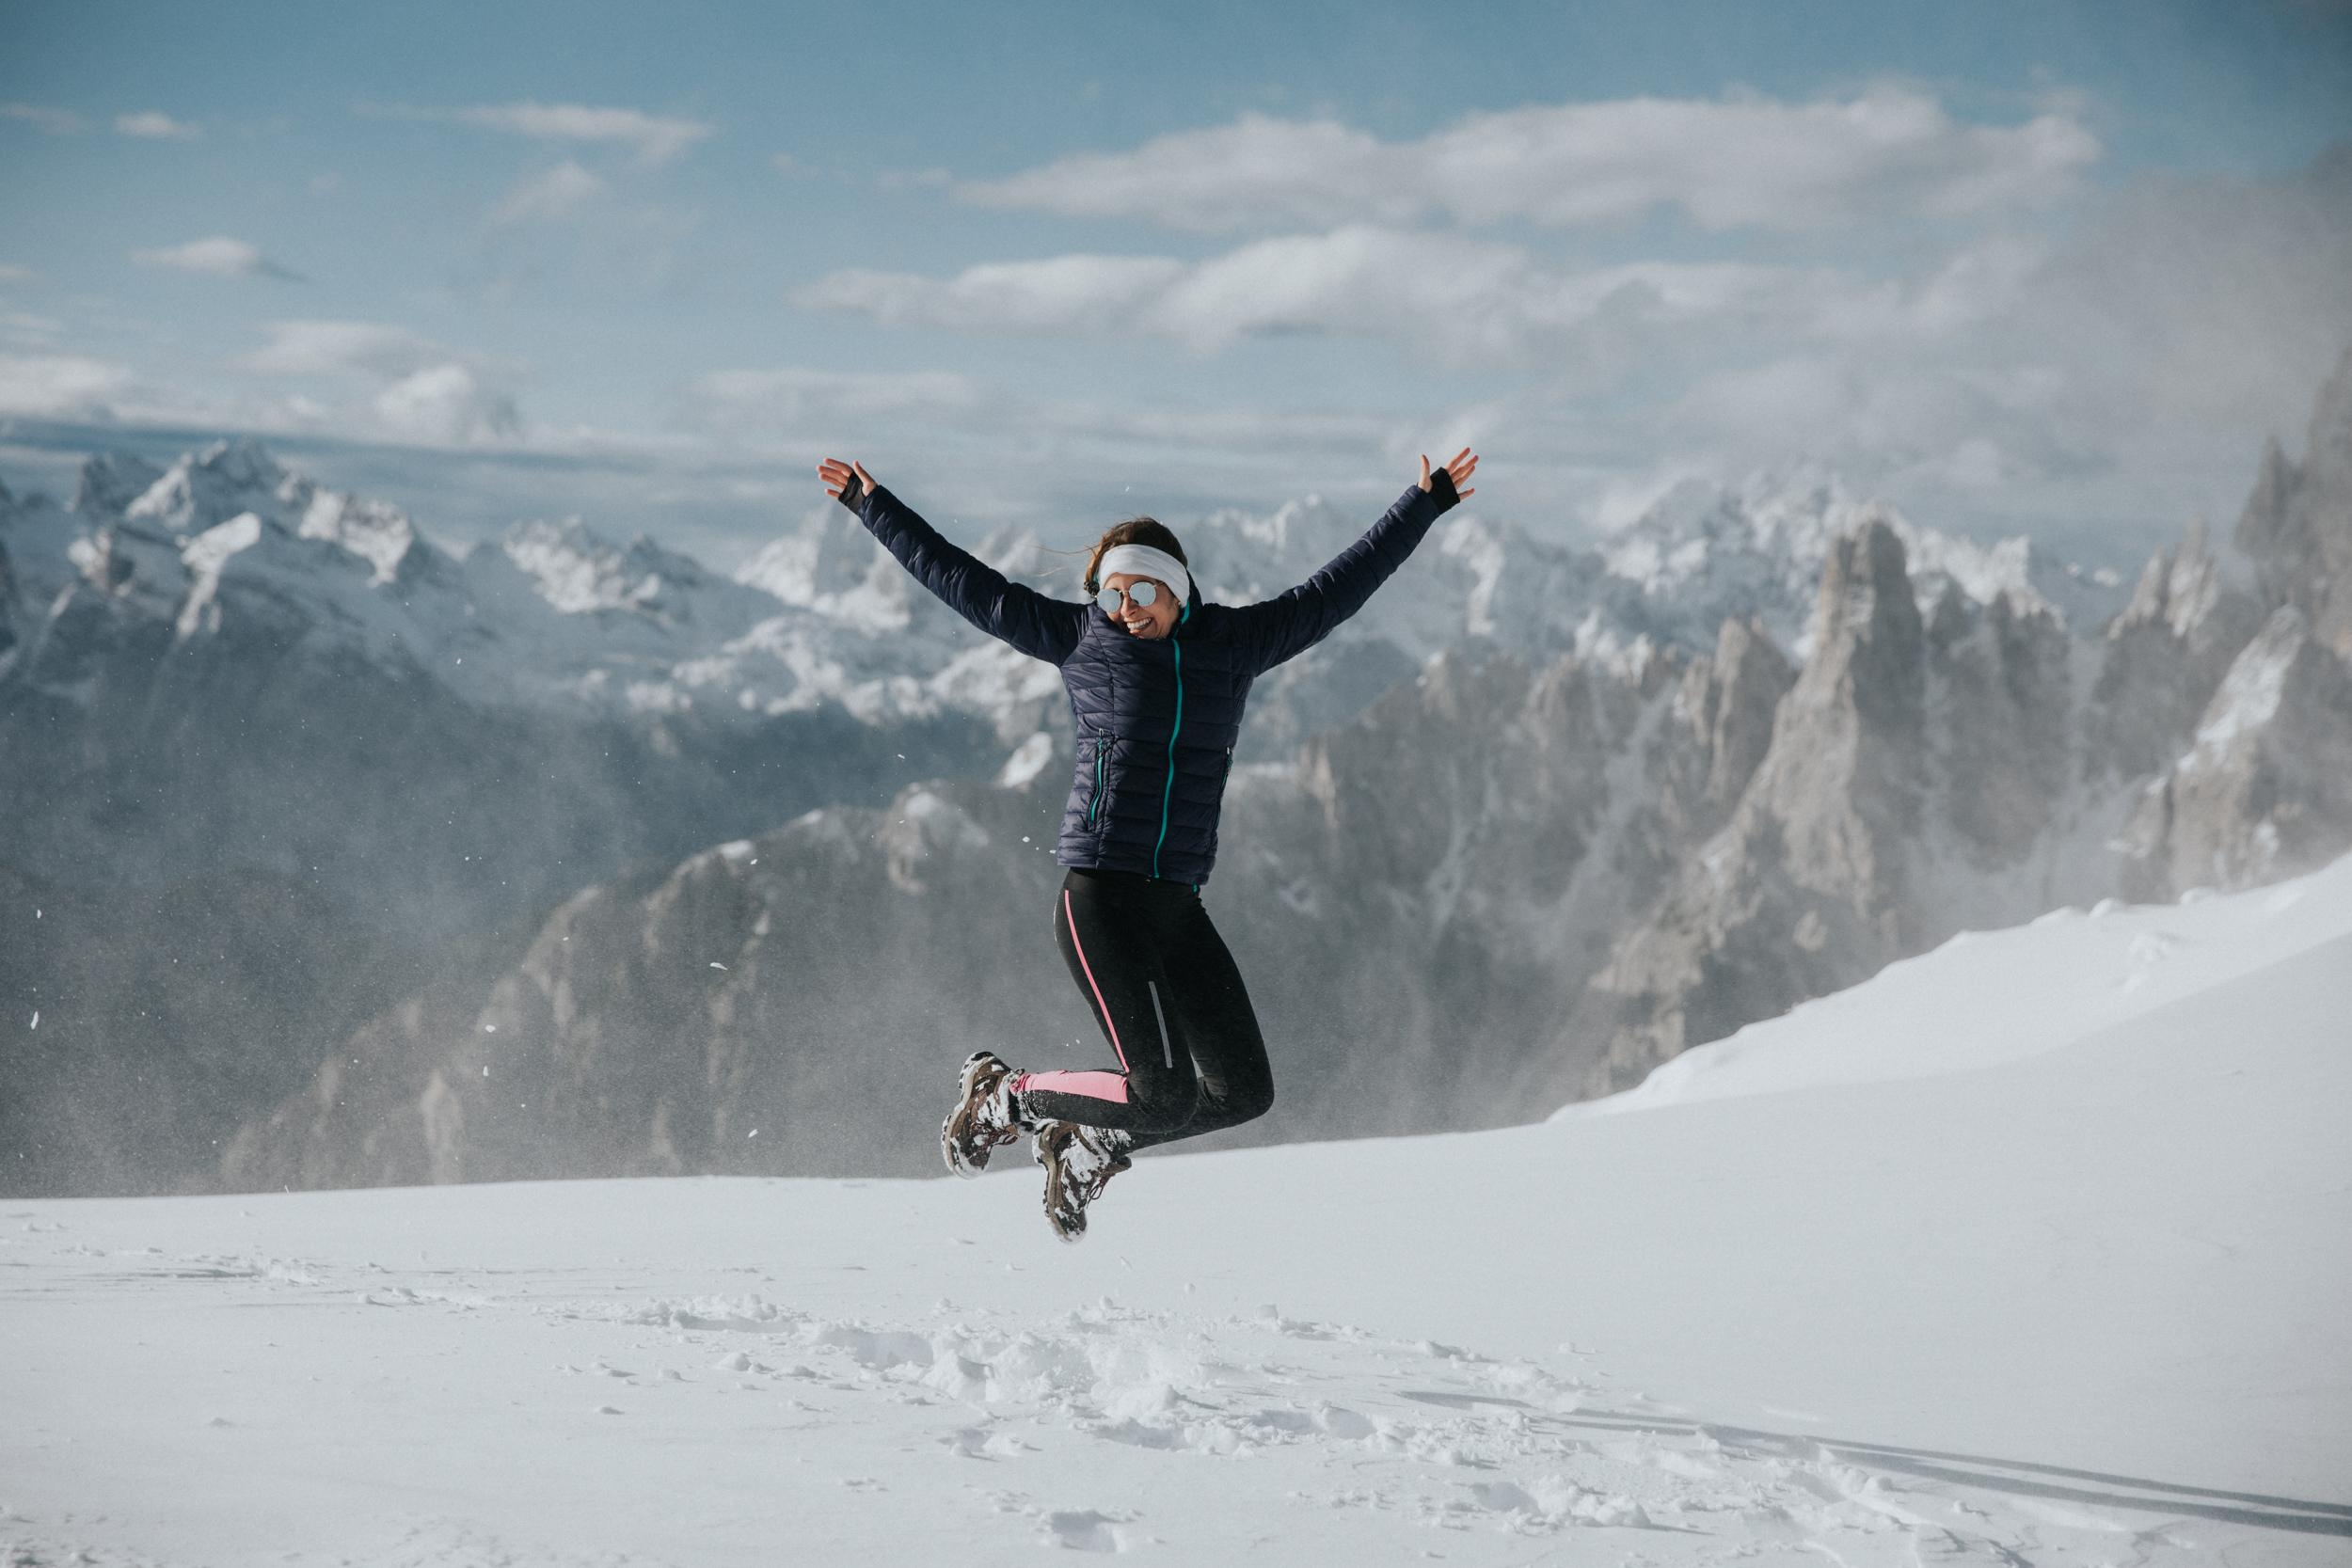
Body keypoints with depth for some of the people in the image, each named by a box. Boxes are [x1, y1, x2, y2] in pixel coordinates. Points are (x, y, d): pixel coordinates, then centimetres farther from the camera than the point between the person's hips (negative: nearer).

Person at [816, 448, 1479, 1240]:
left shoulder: (1236, 642, 11)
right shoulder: (1079, 637, 4)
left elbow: (1335, 589, 18)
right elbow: (961, 579, 9)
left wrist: (1425, 503, 21)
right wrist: (874, 507, 11)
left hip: (1177, 905, 5)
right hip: (1098, 897, -5)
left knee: (1244, 1090, 1)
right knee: (1166, 1095, -14)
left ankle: (1088, 1142, 21)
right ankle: (1006, 1095, 9)